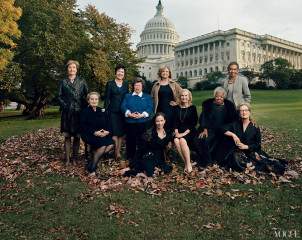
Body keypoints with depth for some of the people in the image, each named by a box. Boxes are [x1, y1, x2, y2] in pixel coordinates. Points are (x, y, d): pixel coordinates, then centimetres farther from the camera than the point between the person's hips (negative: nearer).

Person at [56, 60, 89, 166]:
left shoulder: (82, 81, 11)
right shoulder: (63, 82, 11)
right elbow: (59, 96, 7)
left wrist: (84, 106, -3)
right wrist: (64, 106, -5)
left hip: (79, 112, 0)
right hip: (67, 112, 0)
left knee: (77, 137, 3)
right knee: (67, 136, 1)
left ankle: (75, 159, 13)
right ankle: (67, 159, 8)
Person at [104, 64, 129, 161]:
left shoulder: (126, 84, 13)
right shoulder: (110, 83, 3)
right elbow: (107, 98, 1)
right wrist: (105, 110, -5)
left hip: (123, 111, 4)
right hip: (113, 111, -3)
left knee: (121, 133, 5)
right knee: (114, 132, -6)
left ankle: (118, 152, 14)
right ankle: (117, 153, 2)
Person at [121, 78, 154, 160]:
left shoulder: (147, 97, 15)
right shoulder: (127, 96, 17)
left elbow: (151, 107, 1)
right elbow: (123, 106, 4)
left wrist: (142, 115, -15)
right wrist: (129, 114, -14)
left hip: (143, 122, -1)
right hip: (130, 122, 1)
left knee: (142, 140, -2)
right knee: (130, 139, 2)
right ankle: (130, 156, 15)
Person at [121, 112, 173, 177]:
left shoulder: (168, 133, 5)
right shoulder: (149, 134, -10)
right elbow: (139, 151, -8)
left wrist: (170, 142, 5)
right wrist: (130, 167, -12)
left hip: (160, 160, 5)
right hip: (148, 159, -5)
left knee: (168, 170, -26)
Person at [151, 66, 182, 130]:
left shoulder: (174, 84, 6)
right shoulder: (156, 85, 9)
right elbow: (152, 97, 18)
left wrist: (176, 102, 4)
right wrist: (155, 105, 9)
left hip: (171, 110, -1)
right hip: (160, 110, 1)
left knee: (170, 127, -3)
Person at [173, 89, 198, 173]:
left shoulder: (192, 108, 2)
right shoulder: (177, 108, 12)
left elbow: (194, 123, -4)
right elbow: (175, 121, 8)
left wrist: (185, 133, -14)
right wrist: (176, 132, -10)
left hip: (189, 131, -3)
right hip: (179, 131, 3)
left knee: (182, 140, -33)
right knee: (176, 140, -30)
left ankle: (188, 163, -22)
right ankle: (185, 162, -21)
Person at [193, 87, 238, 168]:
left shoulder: (229, 105, 8)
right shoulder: (207, 104, 5)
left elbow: (235, 118, 7)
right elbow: (204, 117, -5)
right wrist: (205, 130, -18)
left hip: (222, 131, 1)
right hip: (209, 129, -1)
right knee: (201, 139, -28)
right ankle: (205, 161, -11)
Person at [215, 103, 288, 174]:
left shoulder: (255, 127, 2)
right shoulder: (235, 124, 5)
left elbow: (258, 145, 2)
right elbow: (223, 129, -4)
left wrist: (246, 146, -12)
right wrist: (233, 134, -17)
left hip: (251, 152, -1)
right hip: (237, 152, 1)